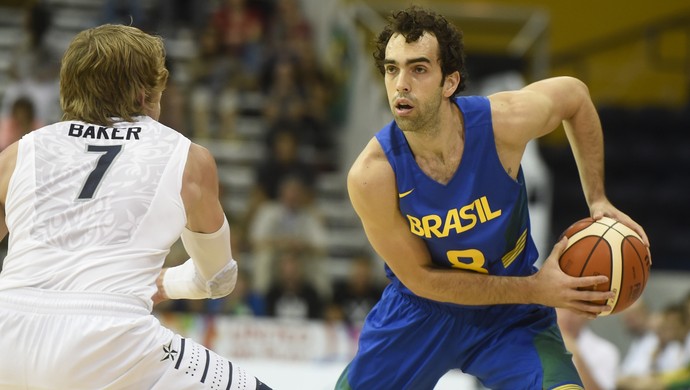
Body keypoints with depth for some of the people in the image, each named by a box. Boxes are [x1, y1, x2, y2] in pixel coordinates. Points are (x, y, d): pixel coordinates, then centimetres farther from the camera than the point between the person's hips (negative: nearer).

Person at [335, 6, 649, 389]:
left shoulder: (504, 121, -24)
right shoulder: (370, 175, -27)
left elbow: (574, 94, -1)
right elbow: (421, 278, -17)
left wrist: (598, 201, -6)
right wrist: (535, 289, -22)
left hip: (511, 317, 0)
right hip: (419, 311, 0)